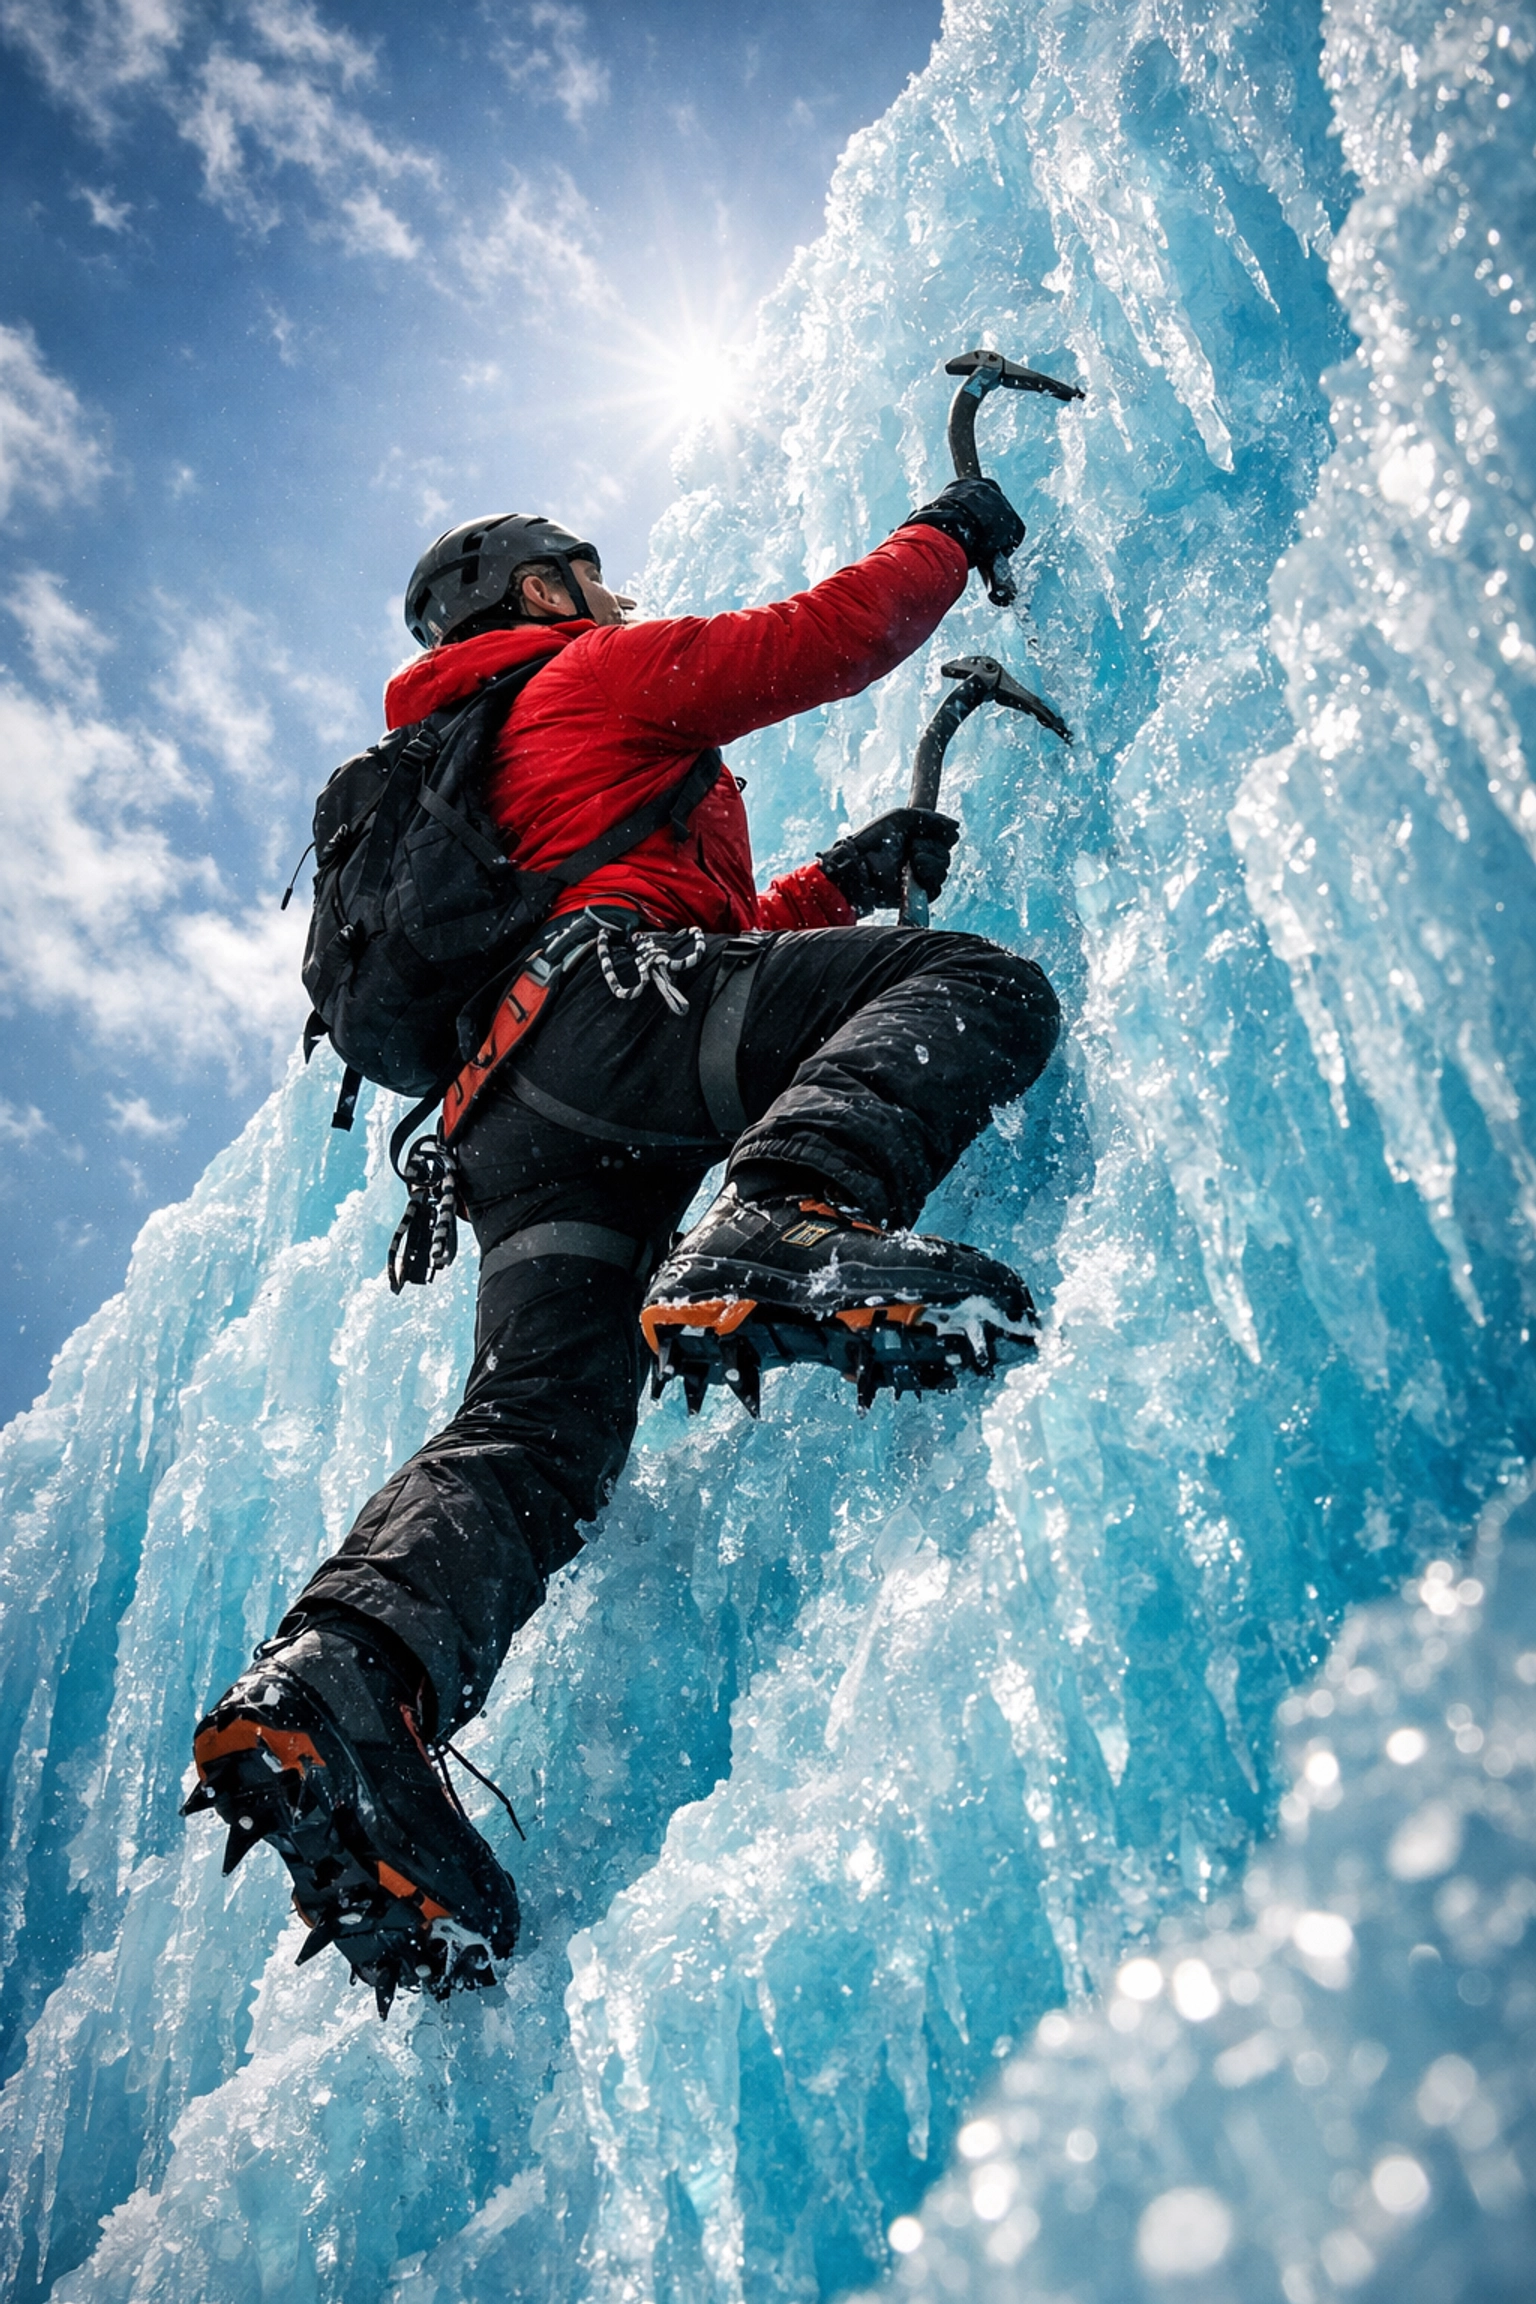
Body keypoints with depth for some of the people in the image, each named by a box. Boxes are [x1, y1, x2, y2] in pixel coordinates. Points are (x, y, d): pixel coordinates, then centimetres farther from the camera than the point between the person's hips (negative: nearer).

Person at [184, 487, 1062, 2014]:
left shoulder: (454, 789, 45)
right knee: (980, 984, -18)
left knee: (533, 1433, -8)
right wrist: (954, 535, 36)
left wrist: (845, 879, 40)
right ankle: (775, 1239, -45)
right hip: (610, 994, -7)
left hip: (506, 1115, 8)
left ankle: (342, 1680, -31)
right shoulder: (601, 673, 22)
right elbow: (834, 635, 18)